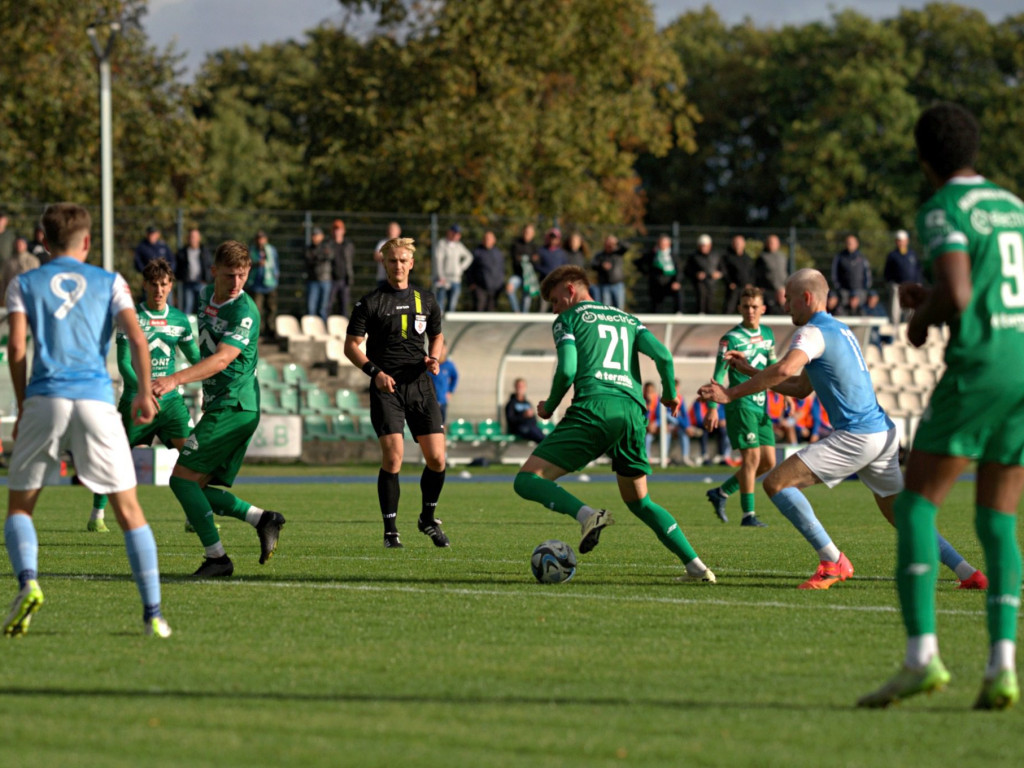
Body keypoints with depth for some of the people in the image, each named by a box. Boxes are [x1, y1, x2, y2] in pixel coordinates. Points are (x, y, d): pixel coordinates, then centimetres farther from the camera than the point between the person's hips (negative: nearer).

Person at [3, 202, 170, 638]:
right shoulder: (109, 283, 14)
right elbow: (137, 339, 0)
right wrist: (145, 394, 8)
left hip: (44, 400, 0)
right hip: (97, 400, 0)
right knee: (128, 508, 5)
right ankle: (153, 614, -2)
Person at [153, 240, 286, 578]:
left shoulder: (245, 312, -17)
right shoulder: (207, 296, 11)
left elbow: (222, 359, -30)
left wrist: (175, 379, -41)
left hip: (233, 407, -9)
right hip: (221, 406, 9)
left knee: (183, 478, -12)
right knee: (198, 488, 5)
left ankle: (216, 556, -10)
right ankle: (262, 518, 3)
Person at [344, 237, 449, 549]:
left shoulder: (426, 300, 11)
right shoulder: (370, 302, 1)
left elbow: (437, 336, 25)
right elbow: (351, 345, 1)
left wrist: (433, 358, 2)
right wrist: (375, 372, -14)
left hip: (420, 386, 3)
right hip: (386, 387, -3)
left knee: (436, 458, -3)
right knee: (393, 457, -15)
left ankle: (428, 518, 22)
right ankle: (390, 530, -5)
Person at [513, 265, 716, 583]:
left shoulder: (568, 319, 13)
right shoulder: (628, 320, 27)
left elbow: (567, 369, -3)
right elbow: (663, 355, 11)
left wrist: (549, 407, 14)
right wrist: (670, 396, 27)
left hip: (594, 409, -6)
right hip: (633, 413, 6)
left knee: (527, 480, -5)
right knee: (639, 502, 23)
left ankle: (587, 515, -31)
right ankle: (696, 566, 10)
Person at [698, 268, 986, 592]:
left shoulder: (813, 332, -8)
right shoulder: (840, 330, 23)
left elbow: (783, 370, -28)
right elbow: (800, 388, 28)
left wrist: (731, 393, -24)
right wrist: (749, 370, 23)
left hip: (856, 437, -10)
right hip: (883, 433, 10)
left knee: (776, 482, -11)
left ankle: (833, 562, -14)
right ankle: (971, 574, 15)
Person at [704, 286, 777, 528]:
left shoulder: (768, 334, 12)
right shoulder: (731, 339, -8)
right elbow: (718, 376, -10)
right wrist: (713, 408, -17)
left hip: (761, 405, 7)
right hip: (741, 404, -7)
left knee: (768, 461, 5)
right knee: (752, 457, -12)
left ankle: (721, 493, 17)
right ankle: (748, 514, -6)